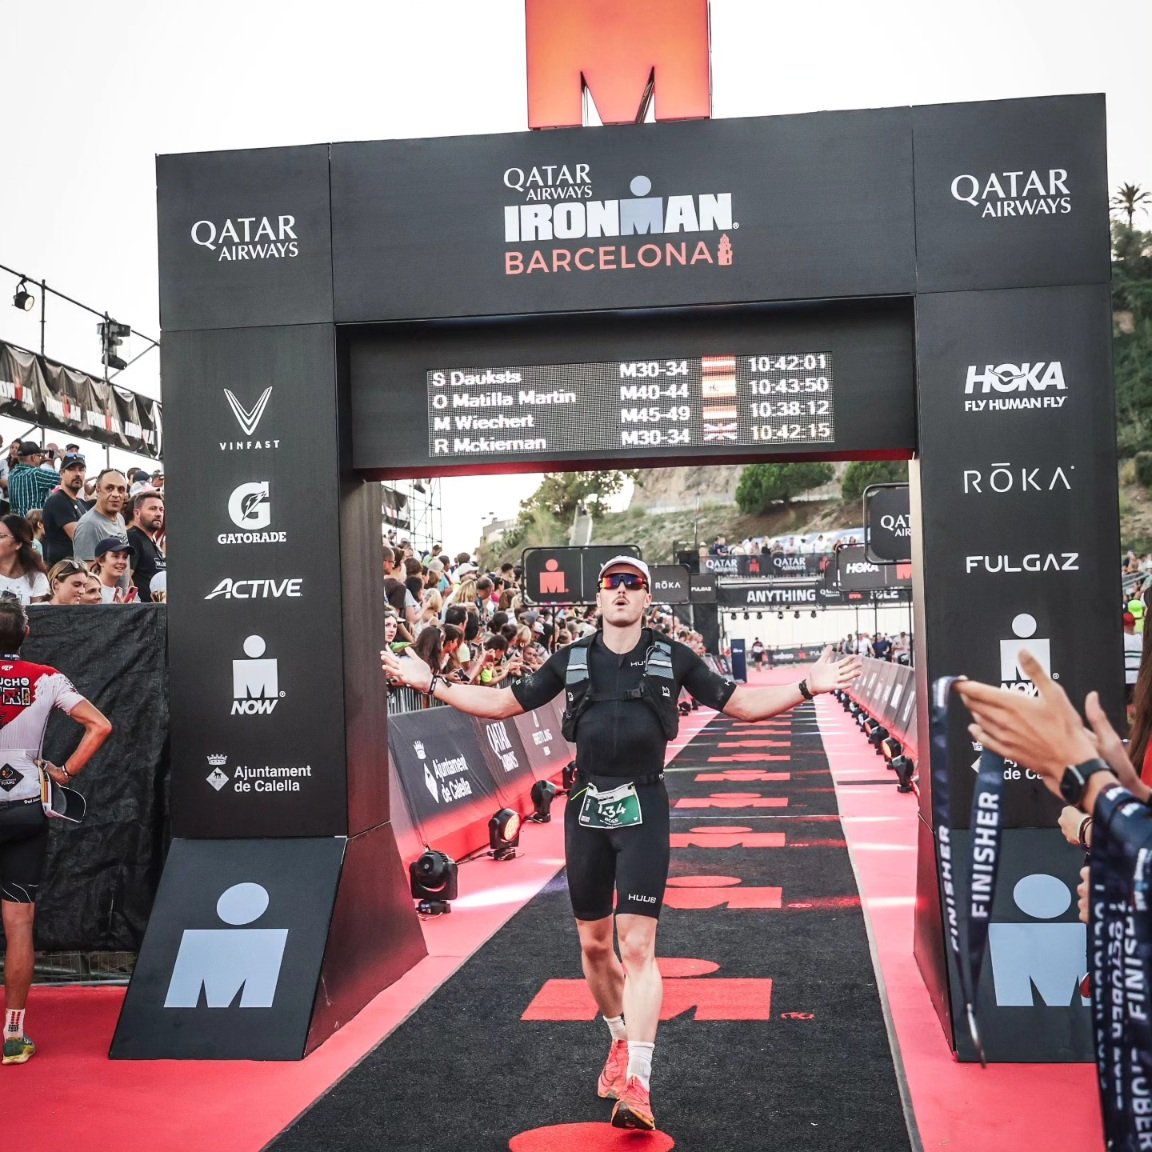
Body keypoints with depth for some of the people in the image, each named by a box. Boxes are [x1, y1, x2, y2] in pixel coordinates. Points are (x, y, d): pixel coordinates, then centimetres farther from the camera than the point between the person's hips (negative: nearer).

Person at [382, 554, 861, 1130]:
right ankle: (622, 1040, 37)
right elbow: (505, 703, 14)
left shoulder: (672, 658, 4)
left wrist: (806, 687, -5)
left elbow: (739, 703, 8)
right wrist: (431, 683, 9)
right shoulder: (571, 660, 9)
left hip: (642, 808, -3)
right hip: (586, 808, 3)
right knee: (593, 944, 13)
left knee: (637, 945, -11)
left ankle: (636, 1084, -11)